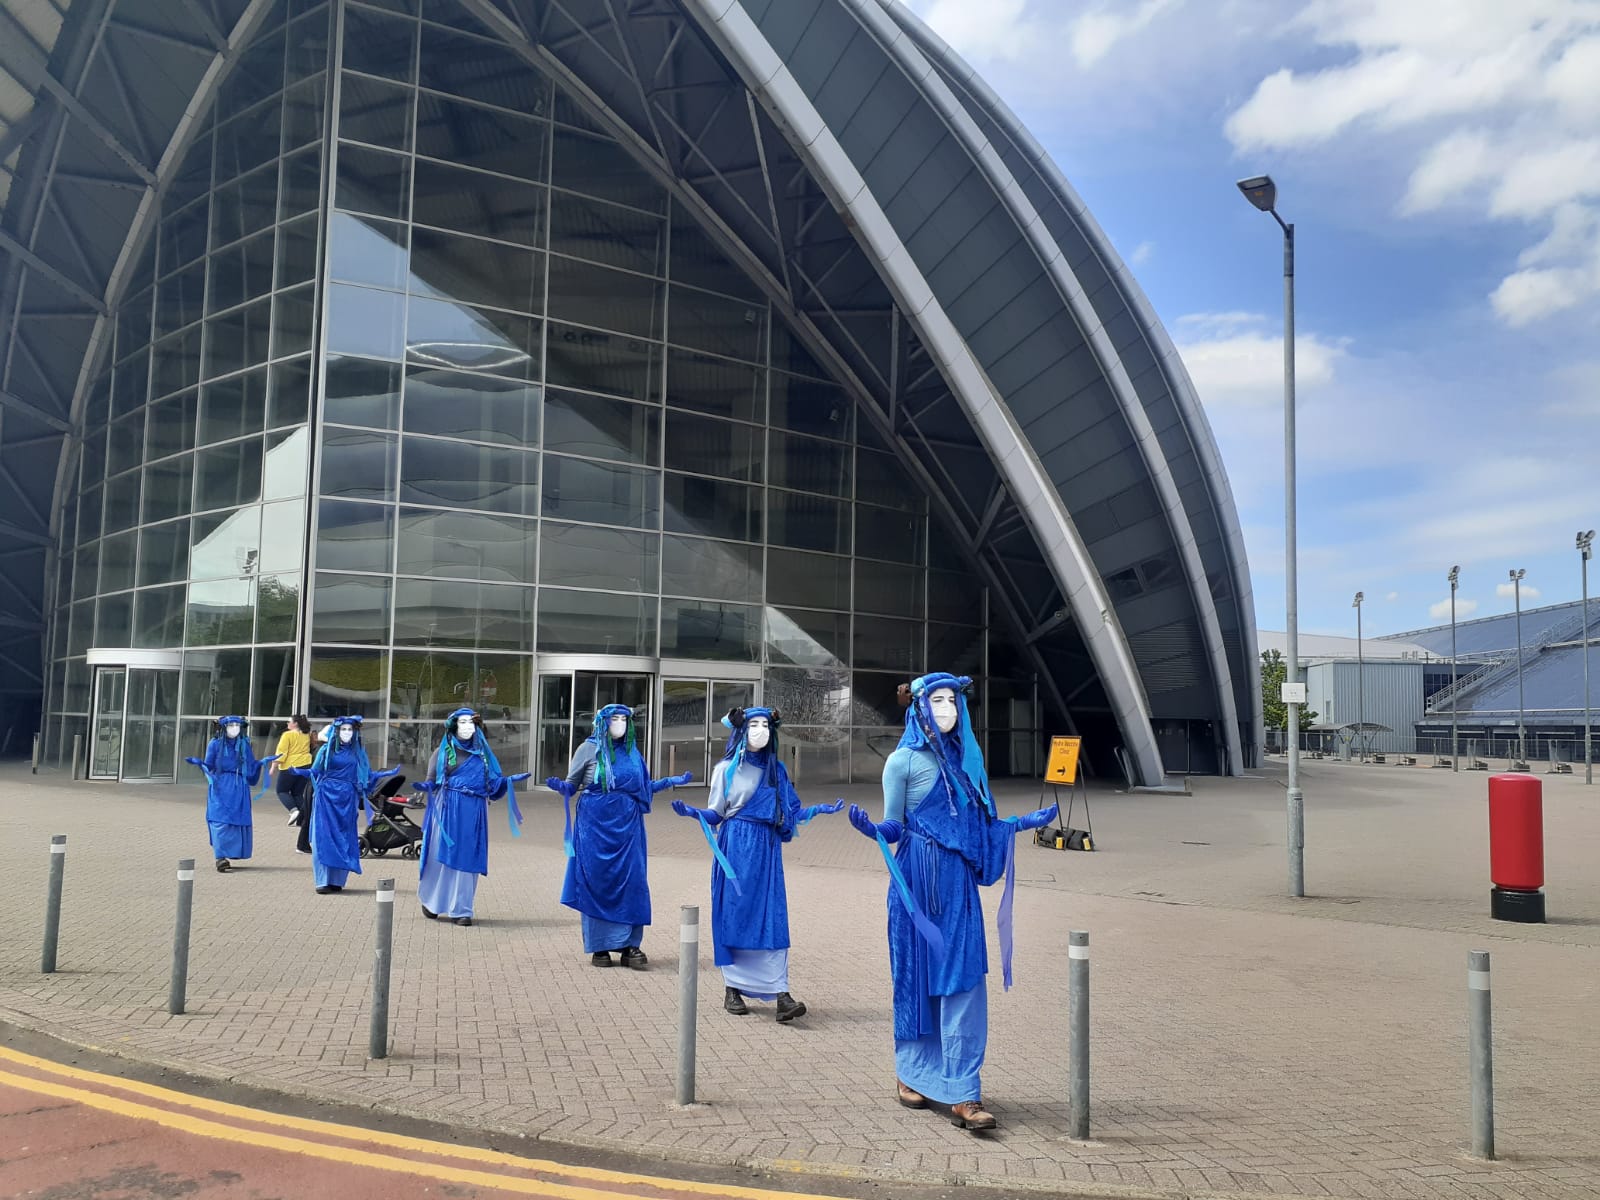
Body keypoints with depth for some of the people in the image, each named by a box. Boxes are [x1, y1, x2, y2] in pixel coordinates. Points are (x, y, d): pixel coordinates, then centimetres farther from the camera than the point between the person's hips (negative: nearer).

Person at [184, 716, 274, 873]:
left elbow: (251, 766, 11)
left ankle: (230, 854, 11)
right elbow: (209, 766, 2)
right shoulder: (215, 744, 2)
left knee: (238, 821, 1)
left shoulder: (244, 745, 10)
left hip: (239, 789, 3)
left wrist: (262, 762, -4)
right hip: (221, 788, -3)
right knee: (221, 821, -13)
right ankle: (221, 857, -18)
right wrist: (199, 762, -17)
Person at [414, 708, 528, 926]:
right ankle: (431, 902, 21)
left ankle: (460, 910, 6)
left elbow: (493, 781, 12)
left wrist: (509, 780, -4)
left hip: (474, 813, 2)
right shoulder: (443, 751, 6)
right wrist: (425, 786, -19)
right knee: (442, 856, 1)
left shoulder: (482, 752, 14)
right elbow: (432, 780, 1)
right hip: (448, 810, -2)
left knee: (467, 859, 1)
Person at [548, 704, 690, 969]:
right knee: (596, 882, 1)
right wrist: (559, 786, -19)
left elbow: (645, 787, 18)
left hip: (627, 827, 3)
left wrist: (672, 781, 11)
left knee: (631, 882, -1)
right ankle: (599, 946, 12)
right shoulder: (589, 749, 0)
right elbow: (571, 785, 1)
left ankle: (629, 945, 6)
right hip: (595, 825, -3)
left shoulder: (631, 751, 11)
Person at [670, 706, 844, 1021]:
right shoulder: (727, 768, 3)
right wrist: (691, 812, -17)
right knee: (735, 915, -2)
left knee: (772, 918, -5)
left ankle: (780, 994, -11)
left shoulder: (776, 770, 12)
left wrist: (821, 809, 1)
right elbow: (716, 813, 0)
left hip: (767, 850, 2)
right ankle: (732, 988, 10)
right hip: (735, 848, -2)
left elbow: (791, 813, 12)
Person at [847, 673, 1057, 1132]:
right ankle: (910, 1073, 24)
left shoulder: (967, 757, 11)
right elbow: (893, 825, -3)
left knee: (964, 981, -2)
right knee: (917, 975, 5)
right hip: (917, 880, -4)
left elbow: (977, 824, 16)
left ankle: (963, 1094, -1)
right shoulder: (903, 760, -4)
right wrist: (869, 828, -23)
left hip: (958, 880, 4)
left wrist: (1024, 822, 14)